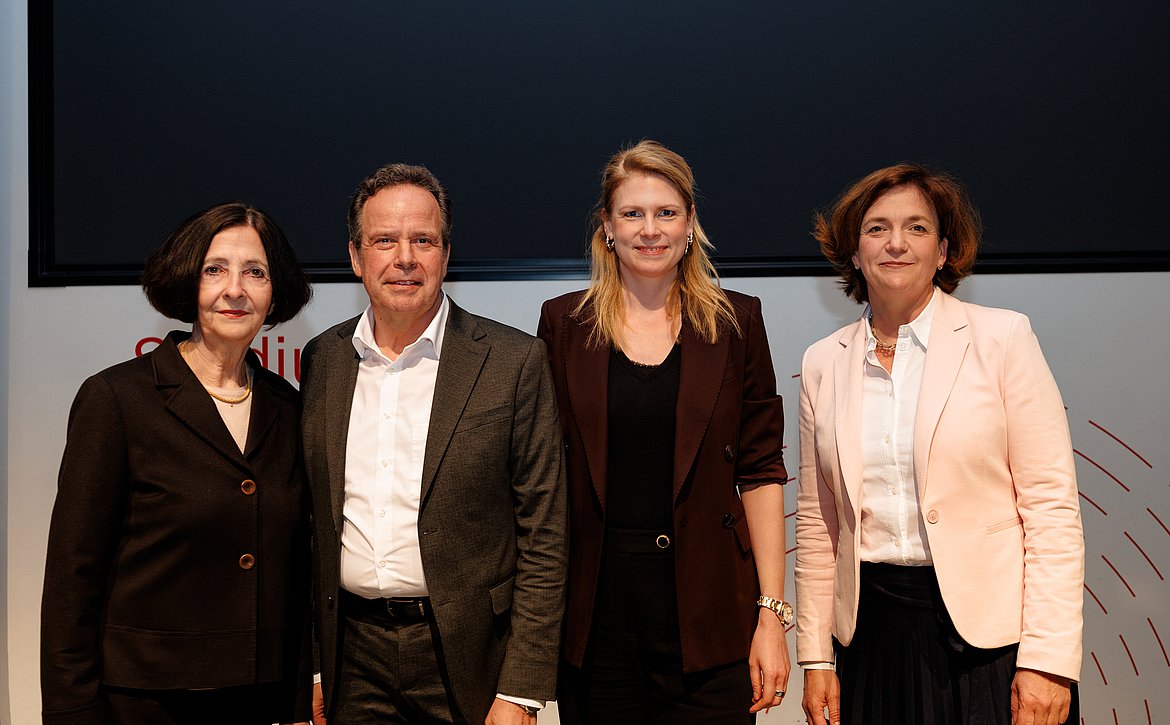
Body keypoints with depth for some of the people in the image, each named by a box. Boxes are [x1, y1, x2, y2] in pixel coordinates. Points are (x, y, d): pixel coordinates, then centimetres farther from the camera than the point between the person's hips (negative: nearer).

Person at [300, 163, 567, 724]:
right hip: (351, 653, 3)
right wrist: (310, 674, 8)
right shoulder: (322, 359, 5)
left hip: (468, 655, -3)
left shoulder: (514, 361, -7)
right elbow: (314, 521, 10)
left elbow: (543, 538, -7)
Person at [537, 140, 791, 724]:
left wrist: (772, 613, -4)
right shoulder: (563, 323, 5)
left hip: (707, 611, 0)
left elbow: (760, 472, 1)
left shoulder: (734, 323, 4)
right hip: (596, 611, 1)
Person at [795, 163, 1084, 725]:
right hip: (874, 632, 3)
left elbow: (1052, 504, -7)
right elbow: (817, 520, 10)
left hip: (990, 628, -3)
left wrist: (1048, 659, -12)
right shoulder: (823, 362, 6)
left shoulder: (1002, 337, -3)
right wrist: (815, 656, 7)